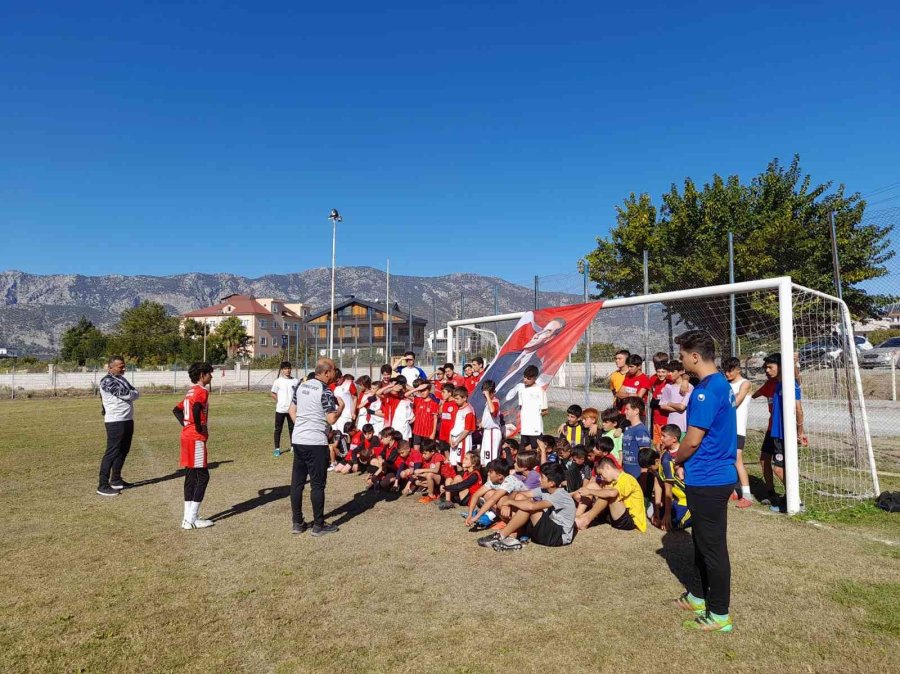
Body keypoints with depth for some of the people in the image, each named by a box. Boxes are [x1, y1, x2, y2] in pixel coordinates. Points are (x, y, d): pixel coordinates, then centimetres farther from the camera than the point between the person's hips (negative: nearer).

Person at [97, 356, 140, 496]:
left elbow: (135, 393, 10)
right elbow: (126, 395, -21)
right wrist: (133, 393, -1)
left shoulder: (121, 378, 16)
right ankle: (103, 485, -3)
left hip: (128, 420, 9)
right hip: (115, 421, -9)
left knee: (123, 450, 16)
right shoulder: (107, 381, -12)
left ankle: (116, 480, 28)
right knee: (112, 452, -7)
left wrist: (130, 394, -10)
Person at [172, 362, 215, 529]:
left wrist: (185, 424, 12)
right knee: (202, 476, -4)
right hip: (196, 439, -9)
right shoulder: (201, 391, -13)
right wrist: (199, 427, -19)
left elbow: (177, 410, 22)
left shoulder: (191, 391, 15)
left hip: (187, 436, 9)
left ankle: (188, 517, 15)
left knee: (191, 476, 11)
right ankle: (192, 519, -3)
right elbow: (196, 408, -33)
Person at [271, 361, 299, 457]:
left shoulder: (295, 381, 0)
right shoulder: (278, 381, -5)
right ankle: (277, 448, 17)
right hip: (280, 409, -2)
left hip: (292, 409, 2)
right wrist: (280, 402, -3)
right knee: (278, 429, 7)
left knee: (292, 428, 11)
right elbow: (273, 394, 3)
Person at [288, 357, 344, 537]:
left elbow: (291, 411, 15)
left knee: (297, 482, 11)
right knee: (317, 484, 2)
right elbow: (332, 419, -15)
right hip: (316, 443, -7)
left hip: (298, 440, 7)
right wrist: (341, 406, 1)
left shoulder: (301, 387, 9)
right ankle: (319, 525, 9)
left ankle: (297, 523, 19)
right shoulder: (325, 392, -13)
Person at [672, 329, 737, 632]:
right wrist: (686, 462, 13)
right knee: (703, 541, 22)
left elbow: (693, 440, -21)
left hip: (707, 482, -10)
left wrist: (675, 459, -2)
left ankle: (719, 614, 16)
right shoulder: (722, 383, 10)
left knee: (712, 547, 3)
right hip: (715, 475, 10)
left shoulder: (706, 390, -22)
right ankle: (703, 596, 37)